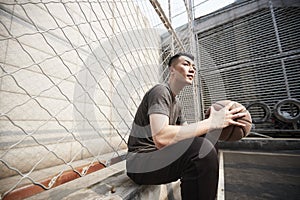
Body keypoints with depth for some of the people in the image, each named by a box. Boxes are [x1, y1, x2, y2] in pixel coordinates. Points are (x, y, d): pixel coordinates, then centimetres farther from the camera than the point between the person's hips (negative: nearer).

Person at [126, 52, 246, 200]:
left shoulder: (176, 104, 14)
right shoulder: (160, 91, -17)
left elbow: (186, 132, 12)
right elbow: (160, 138, -31)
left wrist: (218, 123, -2)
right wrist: (211, 122, -26)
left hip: (156, 156, 9)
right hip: (139, 163, -9)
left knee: (207, 149, 13)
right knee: (202, 149, -29)